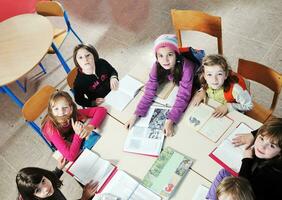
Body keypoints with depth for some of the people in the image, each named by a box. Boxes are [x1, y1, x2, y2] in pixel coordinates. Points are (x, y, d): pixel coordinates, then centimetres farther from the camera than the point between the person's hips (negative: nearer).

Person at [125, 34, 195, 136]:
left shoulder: (186, 67, -43)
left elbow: (182, 97, -41)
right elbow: (149, 91, -27)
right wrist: (136, 114, -35)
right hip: (175, 82, 4)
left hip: (192, 85, -3)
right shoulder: (157, 66, -30)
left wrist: (170, 120, -49)